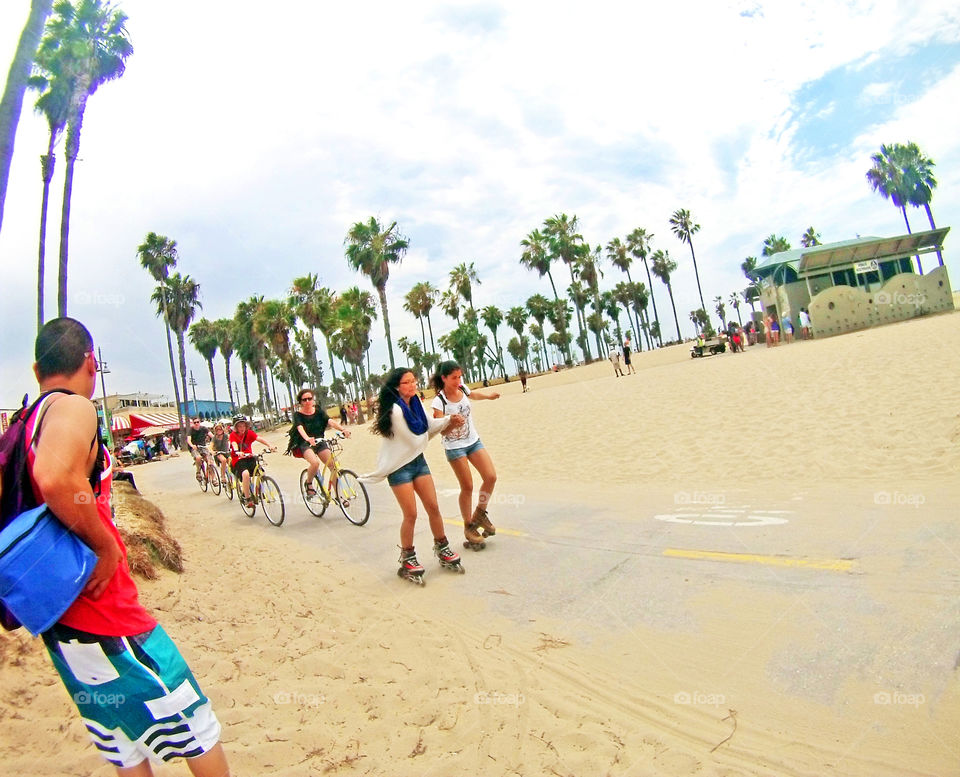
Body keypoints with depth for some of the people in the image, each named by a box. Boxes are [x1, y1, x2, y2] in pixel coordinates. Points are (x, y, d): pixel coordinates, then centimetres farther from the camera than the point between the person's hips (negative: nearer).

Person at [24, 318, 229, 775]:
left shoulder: (23, 426, 12)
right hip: (104, 619, -9)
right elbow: (56, 478, -35)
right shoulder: (73, 408, -15)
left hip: (59, 623, 9)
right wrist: (106, 546, -22)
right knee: (197, 731, 7)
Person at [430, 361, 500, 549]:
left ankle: (480, 514, 18)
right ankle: (469, 527, 16)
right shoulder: (439, 401, -19)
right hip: (454, 448, -6)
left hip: (473, 441, 6)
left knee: (491, 477, -5)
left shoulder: (462, 389, -2)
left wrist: (489, 395, 29)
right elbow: (441, 431, -24)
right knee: (467, 487, -2)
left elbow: (472, 395, 23)